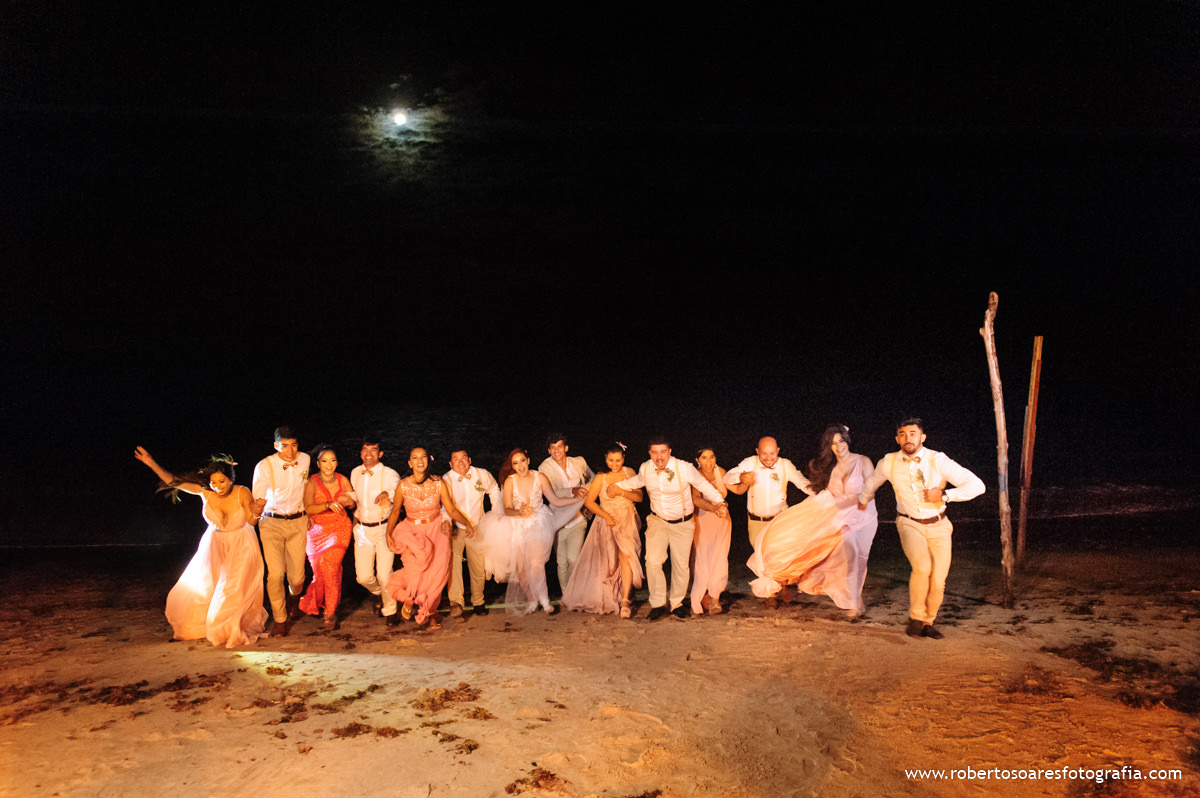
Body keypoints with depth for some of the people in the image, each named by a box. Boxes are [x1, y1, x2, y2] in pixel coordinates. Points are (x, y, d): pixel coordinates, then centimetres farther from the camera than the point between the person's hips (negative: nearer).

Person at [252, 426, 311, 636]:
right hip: (272, 523, -2)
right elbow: (257, 499, -10)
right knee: (275, 573, -13)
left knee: (297, 575, 2)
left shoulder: (304, 460, -1)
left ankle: (294, 599, 39)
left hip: (298, 522, 2)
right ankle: (279, 620, 6)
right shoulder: (264, 466, -12)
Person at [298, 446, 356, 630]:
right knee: (321, 571, 1)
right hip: (317, 530, 0)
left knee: (330, 567, -14)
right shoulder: (311, 482, -7)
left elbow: (352, 505, 9)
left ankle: (330, 612, 1)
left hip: (340, 529, 0)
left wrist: (347, 501, -14)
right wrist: (329, 505, -32)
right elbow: (309, 508, -17)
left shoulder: (342, 480, 1)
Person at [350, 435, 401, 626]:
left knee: (384, 575, -9)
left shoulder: (389, 474, -10)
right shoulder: (355, 473, 6)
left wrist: (387, 494, -49)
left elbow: (398, 489, -29)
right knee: (363, 577, 2)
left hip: (384, 528, -4)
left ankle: (390, 610, 18)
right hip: (362, 529, 4)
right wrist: (356, 514, 10)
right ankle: (377, 593, 39)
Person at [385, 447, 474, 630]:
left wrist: (467, 523, -18)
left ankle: (430, 611, 15)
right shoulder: (403, 486, -8)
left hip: (436, 529, 1)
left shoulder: (438, 483, -6)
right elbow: (395, 511, 5)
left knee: (437, 570, -10)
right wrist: (388, 533, -7)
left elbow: (451, 509, -3)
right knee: (420, 555, -31)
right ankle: (408, 597, -4)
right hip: (412, 530, -1)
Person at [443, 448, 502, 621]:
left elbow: (494, 491, 14)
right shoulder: (446, 480, -13)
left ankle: (478, 603, 28)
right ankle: (456, 603, -26)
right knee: (453, 563, -22)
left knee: (479, 568, 9)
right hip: (455, 529, -2)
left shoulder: (483, 475, -5)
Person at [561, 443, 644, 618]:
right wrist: (607, 516, -13)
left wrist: (623, 492, -17)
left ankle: (624, 600, -12)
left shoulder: (629, 472, 0)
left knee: (626, 556, -14)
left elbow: (639, 497, 0)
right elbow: (589, 502, -6)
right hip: (608, 522, -1)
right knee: (608, 562, 3)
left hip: (628, 522, 1)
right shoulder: (601, 478, -8)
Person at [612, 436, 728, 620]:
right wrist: (618, 485, 13)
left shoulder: (684, 468, -21)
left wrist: (719, 502, -20)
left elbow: (703, 485, -7)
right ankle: (658, 604, 4)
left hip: (682, 524, -2)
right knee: (652, 561, -13)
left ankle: (677, 603, 28)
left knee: (680, 565, 7)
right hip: (657, 521, 2)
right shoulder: (645, 469, -9)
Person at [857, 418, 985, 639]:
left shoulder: (938, 460, -14)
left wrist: (944, 495, -23)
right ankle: (916, 618, -4)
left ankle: (928, 621, 24)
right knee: (922, 567, -25)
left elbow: (977, 485, -15)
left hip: (938, 526, 0)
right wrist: (863, 499, 34)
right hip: (909, 524, 0)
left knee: (938, 581, -4)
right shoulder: (889, 463, -6)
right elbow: (872, 481, 18)